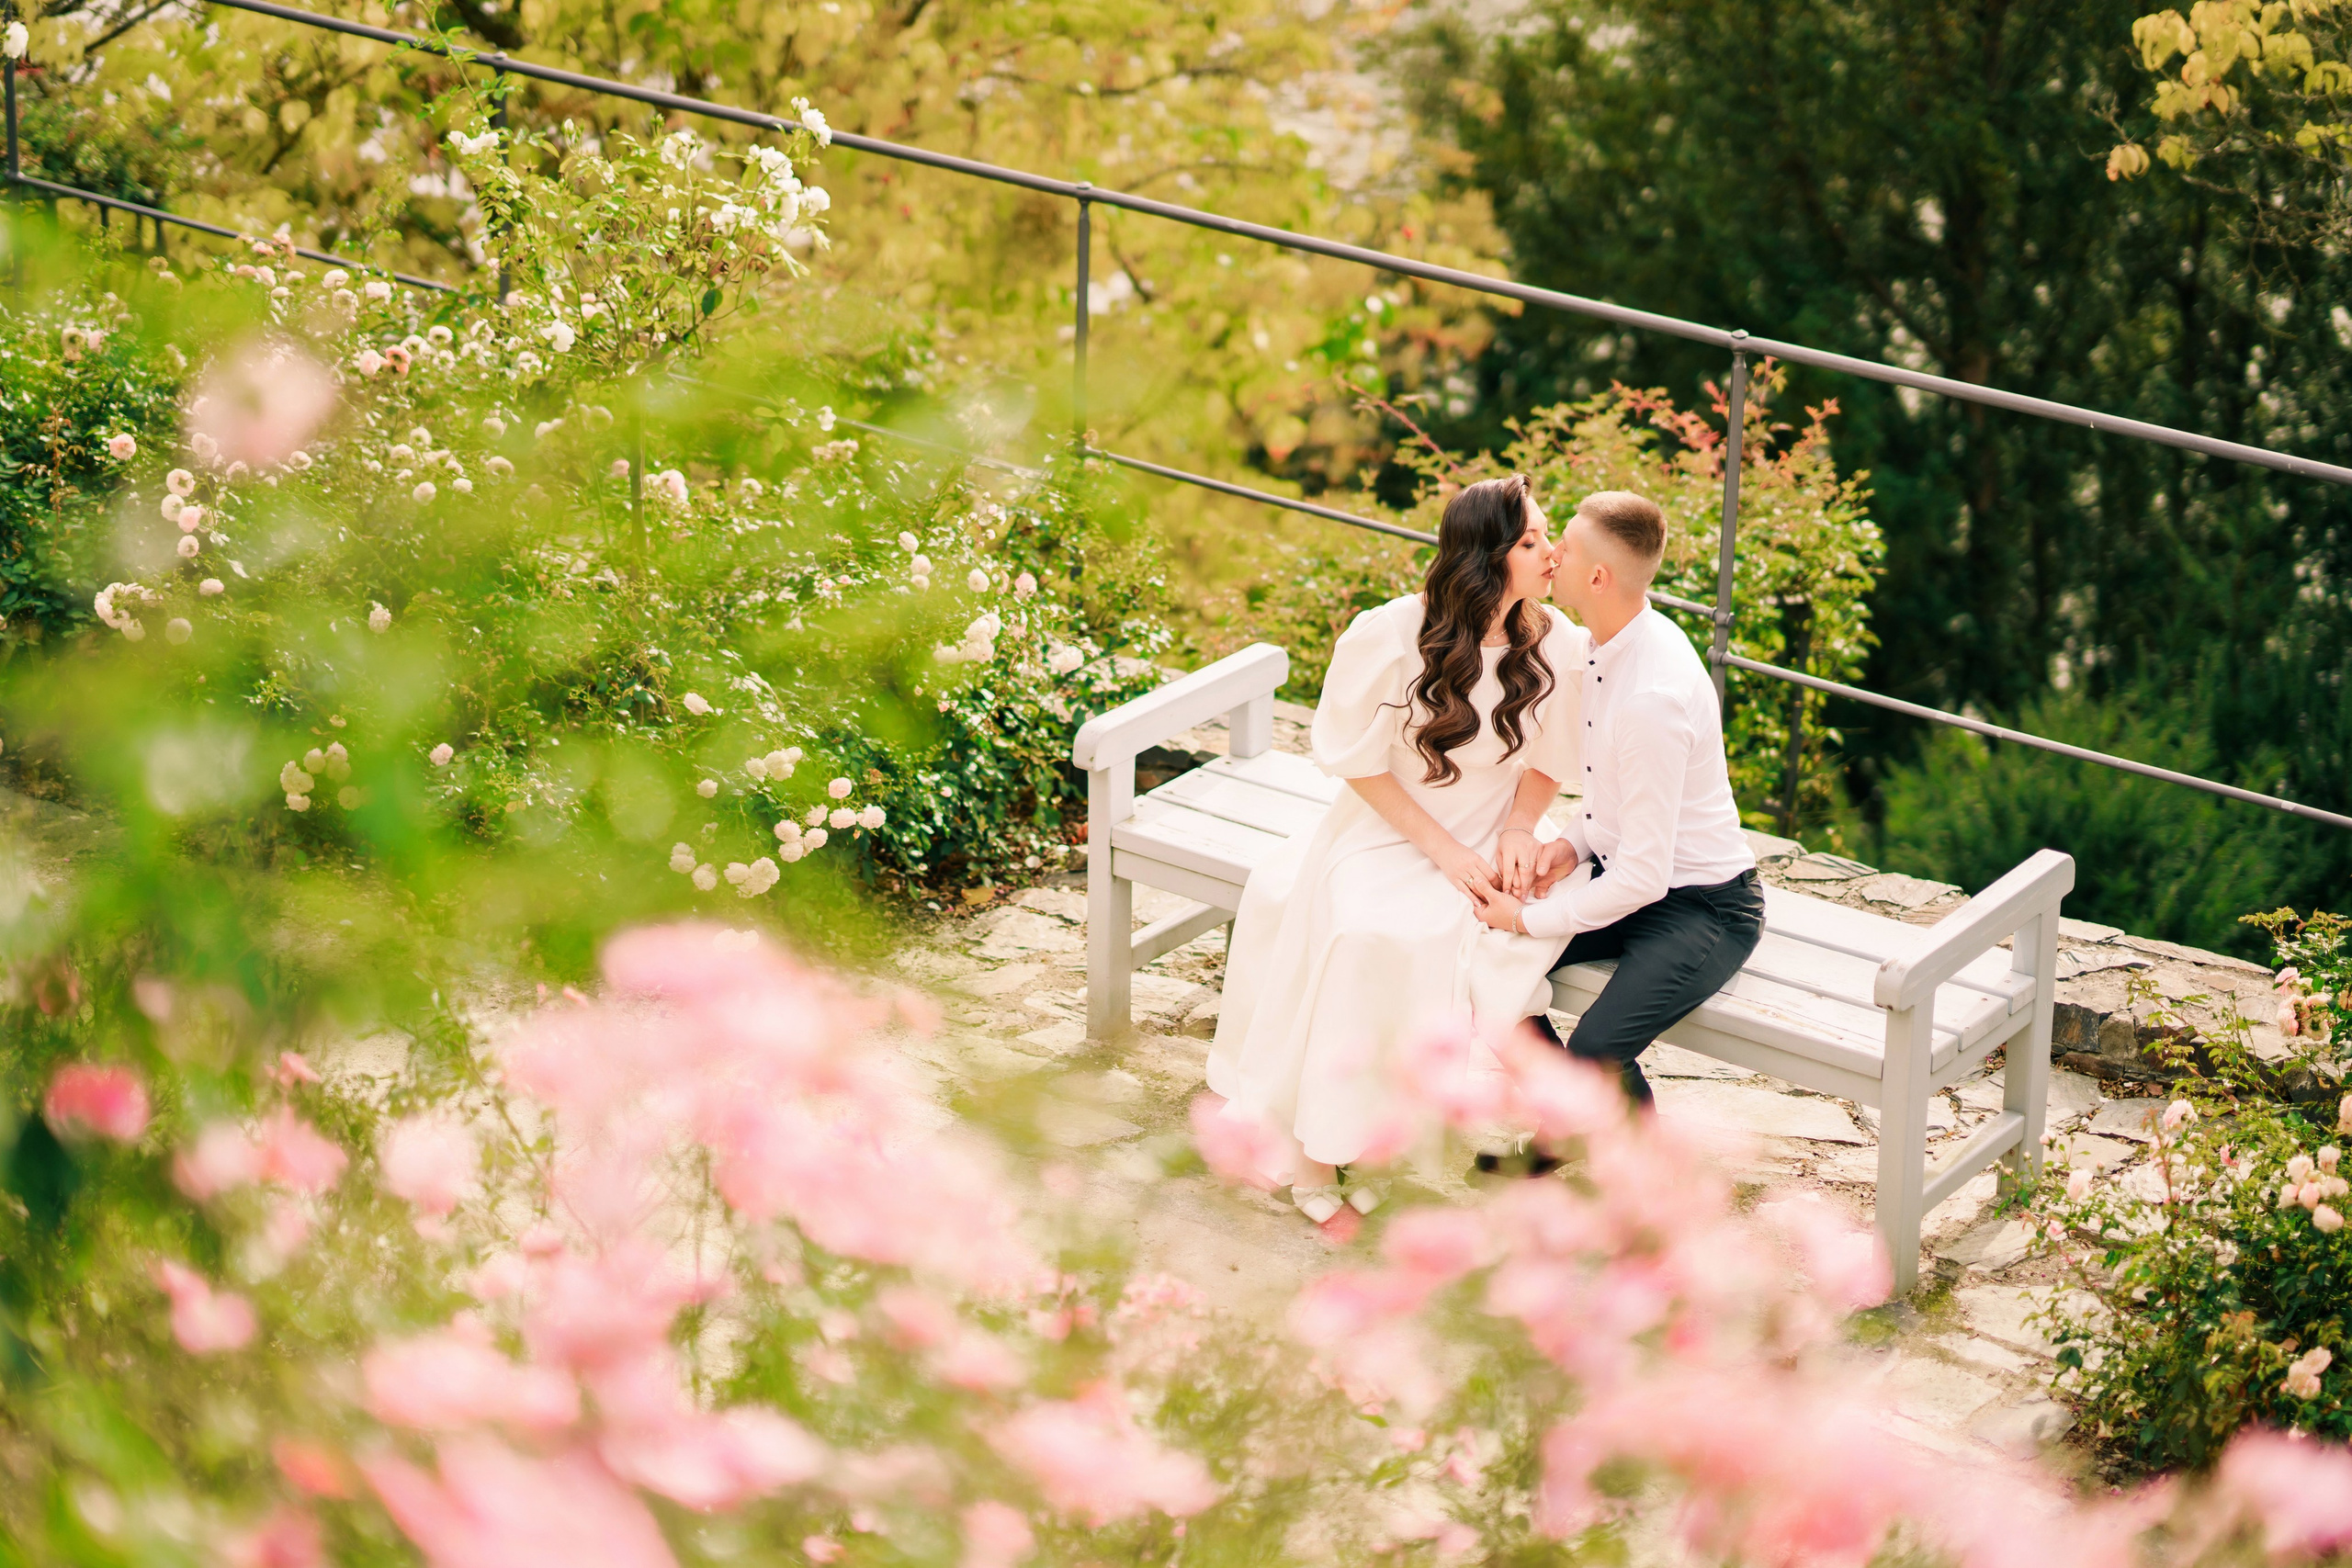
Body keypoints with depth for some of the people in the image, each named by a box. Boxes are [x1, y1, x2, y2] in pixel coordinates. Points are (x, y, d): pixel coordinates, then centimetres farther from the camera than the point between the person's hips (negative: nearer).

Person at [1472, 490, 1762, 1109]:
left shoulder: (1654, 697, -30)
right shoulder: (1610, 645, 0)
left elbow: (1644, 877, -27)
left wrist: (1529, 919, -17)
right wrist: (1576, 840, -1)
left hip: (1701, 910, -9)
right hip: (1621, 876, 9)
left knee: (1596, 1049, -28)